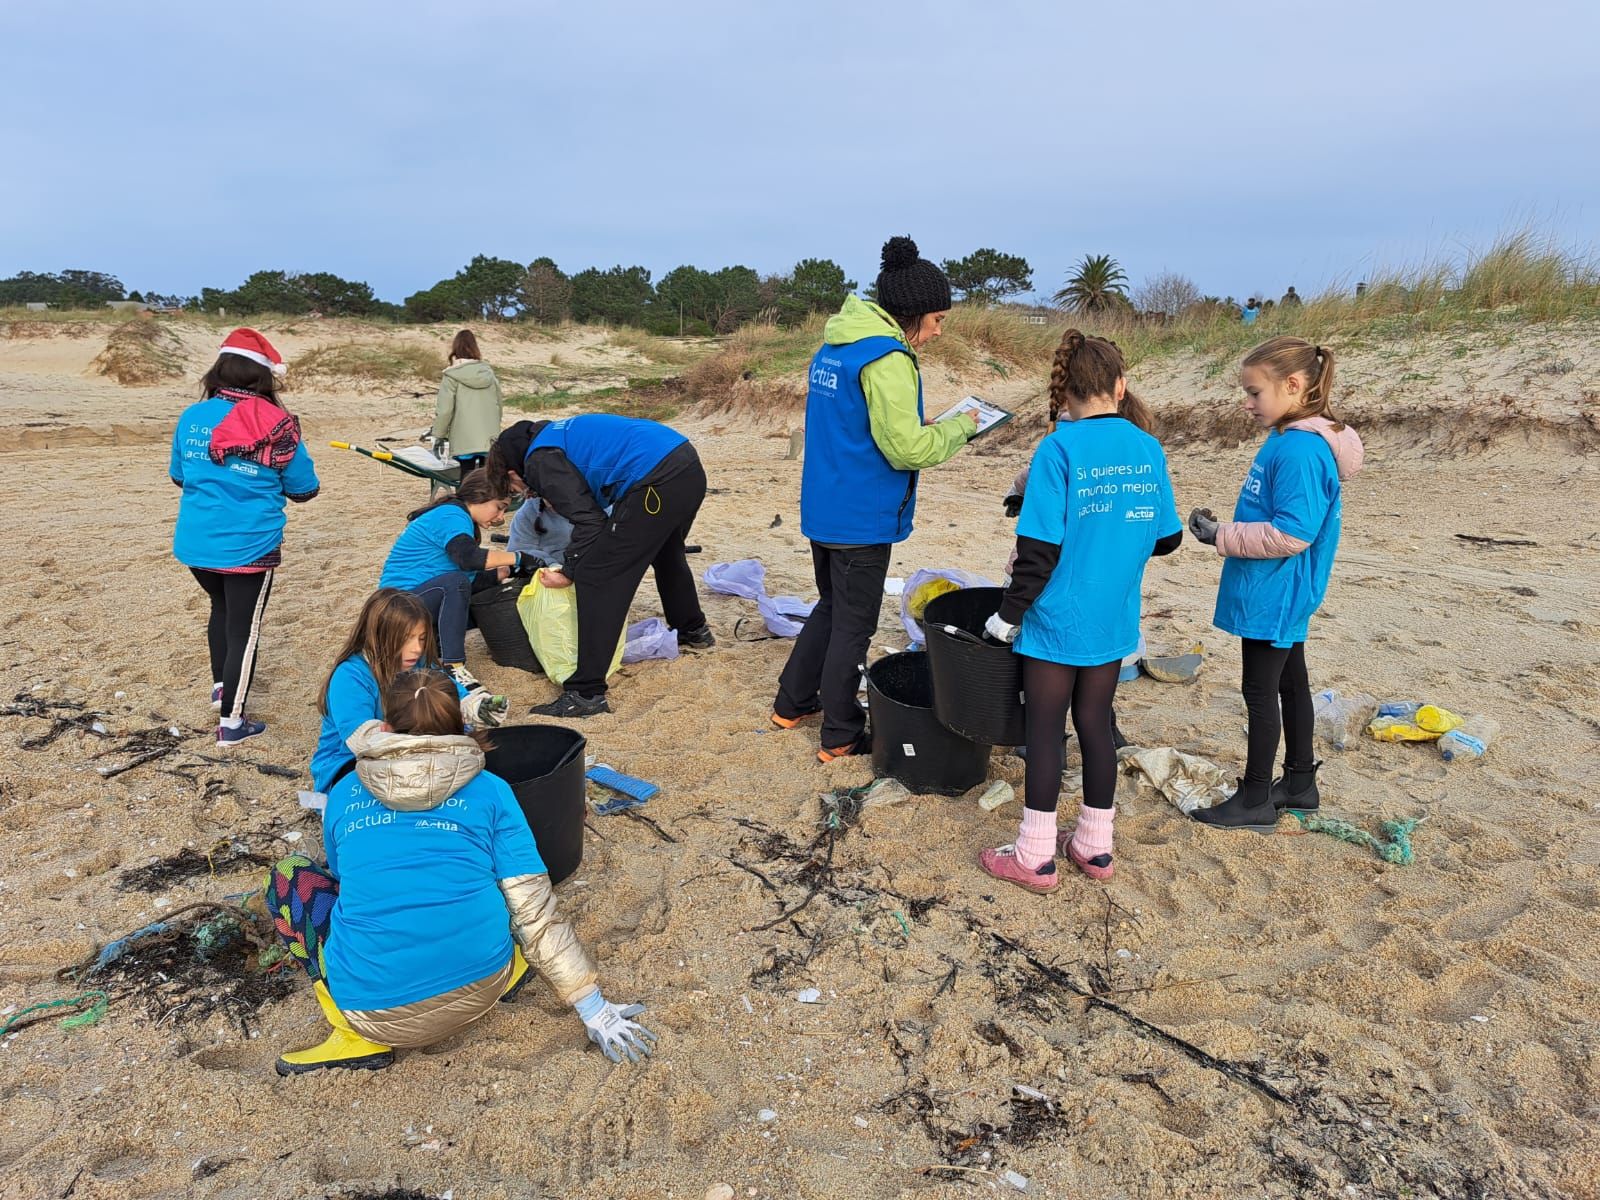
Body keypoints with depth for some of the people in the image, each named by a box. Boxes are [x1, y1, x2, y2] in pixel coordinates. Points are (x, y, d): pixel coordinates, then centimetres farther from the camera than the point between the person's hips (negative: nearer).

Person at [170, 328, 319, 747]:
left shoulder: (192, 417, 1)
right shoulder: (278, 425, -12)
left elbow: (178, 477, 14)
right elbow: (304, 490, -4)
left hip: (195, 544, 5)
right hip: (250, 547, -5)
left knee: (221, 607, 29)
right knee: (243, 628, 7)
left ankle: (221, 687, 43)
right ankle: (231, 723, 15)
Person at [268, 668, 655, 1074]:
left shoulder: (343, 795, 9)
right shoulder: (488, 791, 3)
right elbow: (536, 912, 1)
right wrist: (594, 1009, 7)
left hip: (376, 1010, -2)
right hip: (480, 988, 3)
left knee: (288, 876, 20)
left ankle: (358, 1037, 6)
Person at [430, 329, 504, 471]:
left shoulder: (452, 376, -6)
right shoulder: (488, 373, 7)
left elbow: (444, 410, -9)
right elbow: (500, 405, 13)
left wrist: (438, 435, 3)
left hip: (464, 442, -4)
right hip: (490, 440, 4)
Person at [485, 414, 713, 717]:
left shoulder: (539, 460, 0)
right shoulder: (558, 432, 28)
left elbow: (589, 520, -7)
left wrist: (569, 573, 2)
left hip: (656, 483, -10)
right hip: (690, 467, 10)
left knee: (597, 579, -4)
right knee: (667, 554, 35)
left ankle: (586, 694, -5)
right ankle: (694, 632, 57)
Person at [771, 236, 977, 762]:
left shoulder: (834, 345, 10)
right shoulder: (887, 359, -19)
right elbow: (906, 449, -22)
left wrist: (933, 428, 13)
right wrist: (959, 427, -6)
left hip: (824, 508, 9)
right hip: (861, 519, -9)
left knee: (831, 606, 23)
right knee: (853, 624, 4)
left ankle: (792, 703, 34)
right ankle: (841, 737, 17)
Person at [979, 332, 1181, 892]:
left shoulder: (1060, 448, -15)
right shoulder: (1148, 448, 2)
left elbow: (1039, 548, -17)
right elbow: (1167, 538, 10)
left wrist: (1008, 615, -7)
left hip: (1058, 619, -5)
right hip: (1114, 620, 5)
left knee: (1045, 730, 4)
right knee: (1095, 724, 15)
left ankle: (1036, 857, 14)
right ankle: (1094, 846, 26)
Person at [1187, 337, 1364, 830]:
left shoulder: (1300, 450, -23)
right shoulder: (1287, 439, 9)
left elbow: (1292, 533, -27)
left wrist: (1221, 536, -21)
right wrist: (1223, 529, 9)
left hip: (1273, 597, -10)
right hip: (1281, 596, 10)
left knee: (1260, 691, 0)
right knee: (1290, 683, 19)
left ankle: (1255, 801, 13)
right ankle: (1299, 782, 33)